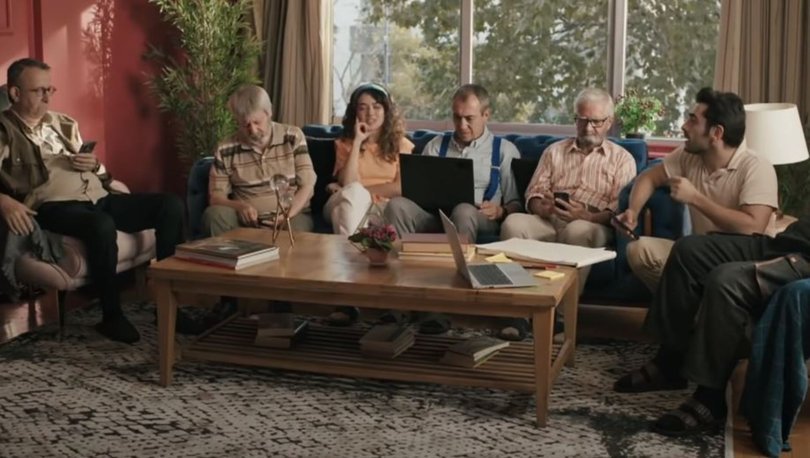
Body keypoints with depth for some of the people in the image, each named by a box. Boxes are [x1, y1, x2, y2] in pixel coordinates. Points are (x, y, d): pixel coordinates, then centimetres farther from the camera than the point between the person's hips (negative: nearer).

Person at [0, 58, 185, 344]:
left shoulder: (65, 124, 23)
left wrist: (95, 165, 5)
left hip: (99, 197, 7)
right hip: (54, 205, -7)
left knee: (171, 205, -11)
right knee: (102, 225, -40)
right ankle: (112, 317, -22)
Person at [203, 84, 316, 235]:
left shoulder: (293, 137, 2)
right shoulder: (225, 150, 2)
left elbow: (307, 186, 0)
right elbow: (216, 197, 4)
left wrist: (288, 215, -18)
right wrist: (238, 206, -19)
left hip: (292, 216, -1)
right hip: (247, 220, 2)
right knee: (213, 214, -28)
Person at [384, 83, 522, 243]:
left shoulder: (504, 150, 14)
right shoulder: (436, 145, 23)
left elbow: (516, 204, 8)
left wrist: (500, 211, -14)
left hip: (480, 221, -3)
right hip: (434, 217, 3)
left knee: (464, 211, -39)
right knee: (397, 205, -28)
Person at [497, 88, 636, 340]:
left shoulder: (622, 159, 13)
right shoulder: (554, 151, 24)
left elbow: (620, 212, 0)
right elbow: (533, 194, 16)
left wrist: (586, 215, -19)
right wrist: (543, 207, -9)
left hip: (592, 227, -3)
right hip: (549, 223, 3)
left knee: (577, 230, -39)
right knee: (513, 222, -28)